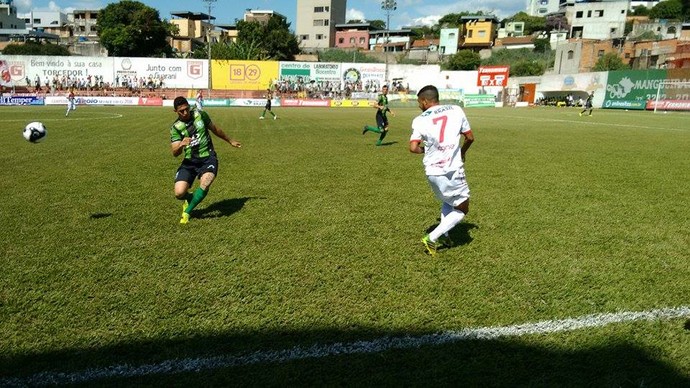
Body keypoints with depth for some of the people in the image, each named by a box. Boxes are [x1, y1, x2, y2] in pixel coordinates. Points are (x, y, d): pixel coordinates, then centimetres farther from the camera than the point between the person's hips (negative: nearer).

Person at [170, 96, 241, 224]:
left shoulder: (200, 114, -1)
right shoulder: (175, 128, -4)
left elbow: (215, 129, 16)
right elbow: (175, 153, -12)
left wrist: (230, 141, 27)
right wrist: (181, 145, -35)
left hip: (208, 158, 0)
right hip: (189, 161, 0)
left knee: (205, 182, -31)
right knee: (179, 193, -17)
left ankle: (187, 212, -11)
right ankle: (189, 199, 23)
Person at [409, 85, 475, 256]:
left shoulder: (419, 120, -1)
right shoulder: (456, 110, 1)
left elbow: (413, 148, -11)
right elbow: (470, 137, 8)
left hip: (431, 171, 3)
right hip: (452, 171, -3)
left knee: (448, 201, 30)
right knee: (462, 209, 12)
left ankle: (443, 235, 25)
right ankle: (431, 238, 3)